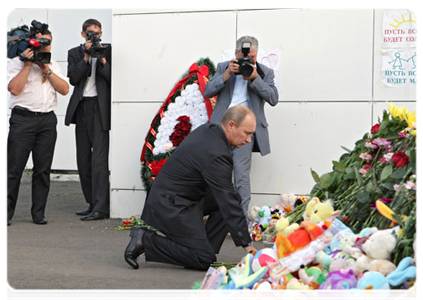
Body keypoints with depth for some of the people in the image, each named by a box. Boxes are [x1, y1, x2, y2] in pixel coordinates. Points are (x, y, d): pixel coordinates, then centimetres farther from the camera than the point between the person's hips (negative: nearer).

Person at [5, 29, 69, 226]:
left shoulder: (53, 65, 18)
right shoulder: (17, 63, 4)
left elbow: (64, 89, 7)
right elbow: (14, 89, -11)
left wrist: (47, 70, -2)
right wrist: (28, 65, -8)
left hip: (47, 120, 4)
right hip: (23, 119, -4)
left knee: (43, 169, 3)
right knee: (14, 167, -5)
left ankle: (38, 213, 10)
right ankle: (6, 213, 1)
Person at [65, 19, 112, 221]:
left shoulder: (108, 51, 5)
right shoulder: (75, 53, 13)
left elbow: (113, 78, -2)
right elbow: (73, 78, -2)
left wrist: (103, 60, -13)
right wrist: (86, 57, -9)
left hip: (100, 108, -5)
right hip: (81, 108, 5)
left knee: (99, 158, -12)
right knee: (83, 160, 7)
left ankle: (101, 208, -14)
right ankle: (92, 204, 16)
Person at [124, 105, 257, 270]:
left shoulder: (208, 129, 3)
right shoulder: (216, 154, -26)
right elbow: (228, 204, -25)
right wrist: (247, 245, -21)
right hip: (170, 206, -10)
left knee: (234, 198, 6)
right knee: (204, 260, -9)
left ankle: (205, 249, 6)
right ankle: (145, 240, -4)